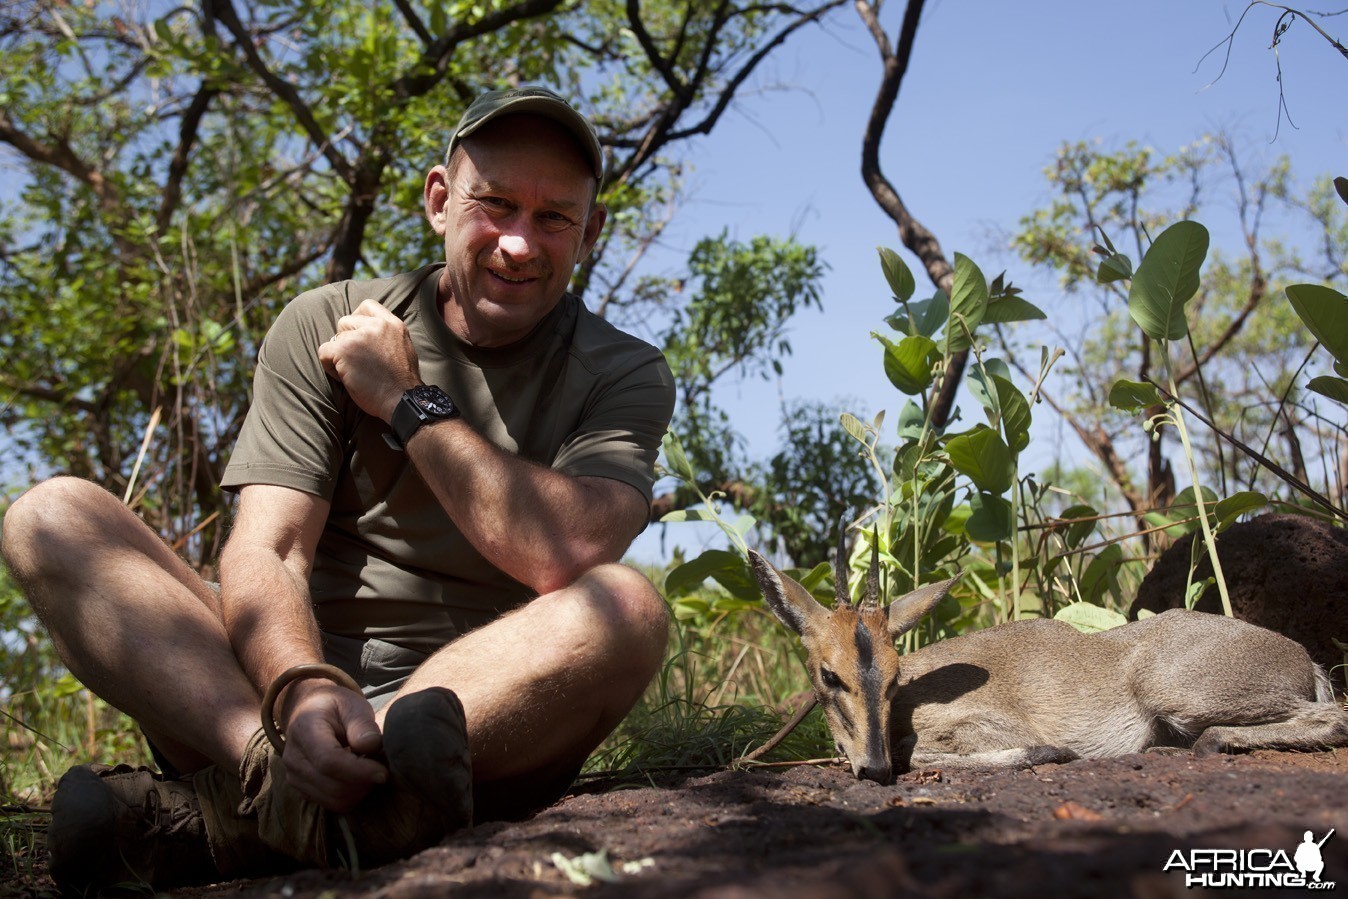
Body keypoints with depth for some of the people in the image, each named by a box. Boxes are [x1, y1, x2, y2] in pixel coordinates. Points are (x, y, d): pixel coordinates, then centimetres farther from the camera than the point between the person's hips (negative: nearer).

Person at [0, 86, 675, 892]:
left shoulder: (625, 375, 5)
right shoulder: (324, 329, 7)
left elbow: (568, 556, -15)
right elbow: (265, 553, -6)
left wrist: (408, 403, -9)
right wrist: (303, 691, -28)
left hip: (491, 708, -1)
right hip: (276, 695, 2)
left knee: (629, 607, -31)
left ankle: (223, 811, -34)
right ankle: (284, 777, -39)